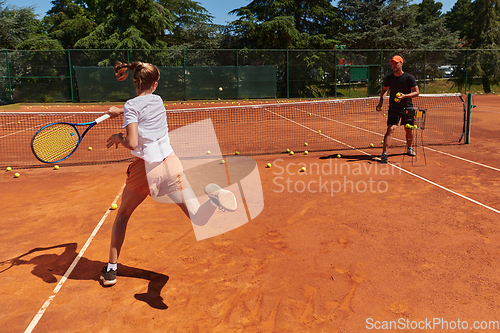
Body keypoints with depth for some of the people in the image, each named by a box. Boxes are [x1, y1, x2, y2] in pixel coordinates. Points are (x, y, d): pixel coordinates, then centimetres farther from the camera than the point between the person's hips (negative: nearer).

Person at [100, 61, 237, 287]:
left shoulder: (131, 105, -4)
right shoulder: (158, 100, 13)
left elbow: (132, 143, -14)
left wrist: (118, 138, 6)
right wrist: (120, 111, 45)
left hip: (146, 167, -3)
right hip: (171, 164, 3)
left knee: (122, 215, 23)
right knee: (199, 219, -2)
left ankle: (111, 269, 25)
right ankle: (214, 196, -38)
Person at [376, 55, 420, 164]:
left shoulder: (409, 77, -8)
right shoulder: (388, 78, -2)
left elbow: (416, 92, -7)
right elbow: (384, 90, 16)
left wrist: (404, 96, -24)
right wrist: (381, 101, 0)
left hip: (407, 108, 1)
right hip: (394, 108, 0)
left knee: (409, 130, 11)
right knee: (391, 129, -17)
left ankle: (409, 148, 38)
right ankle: (384, 153, -19)